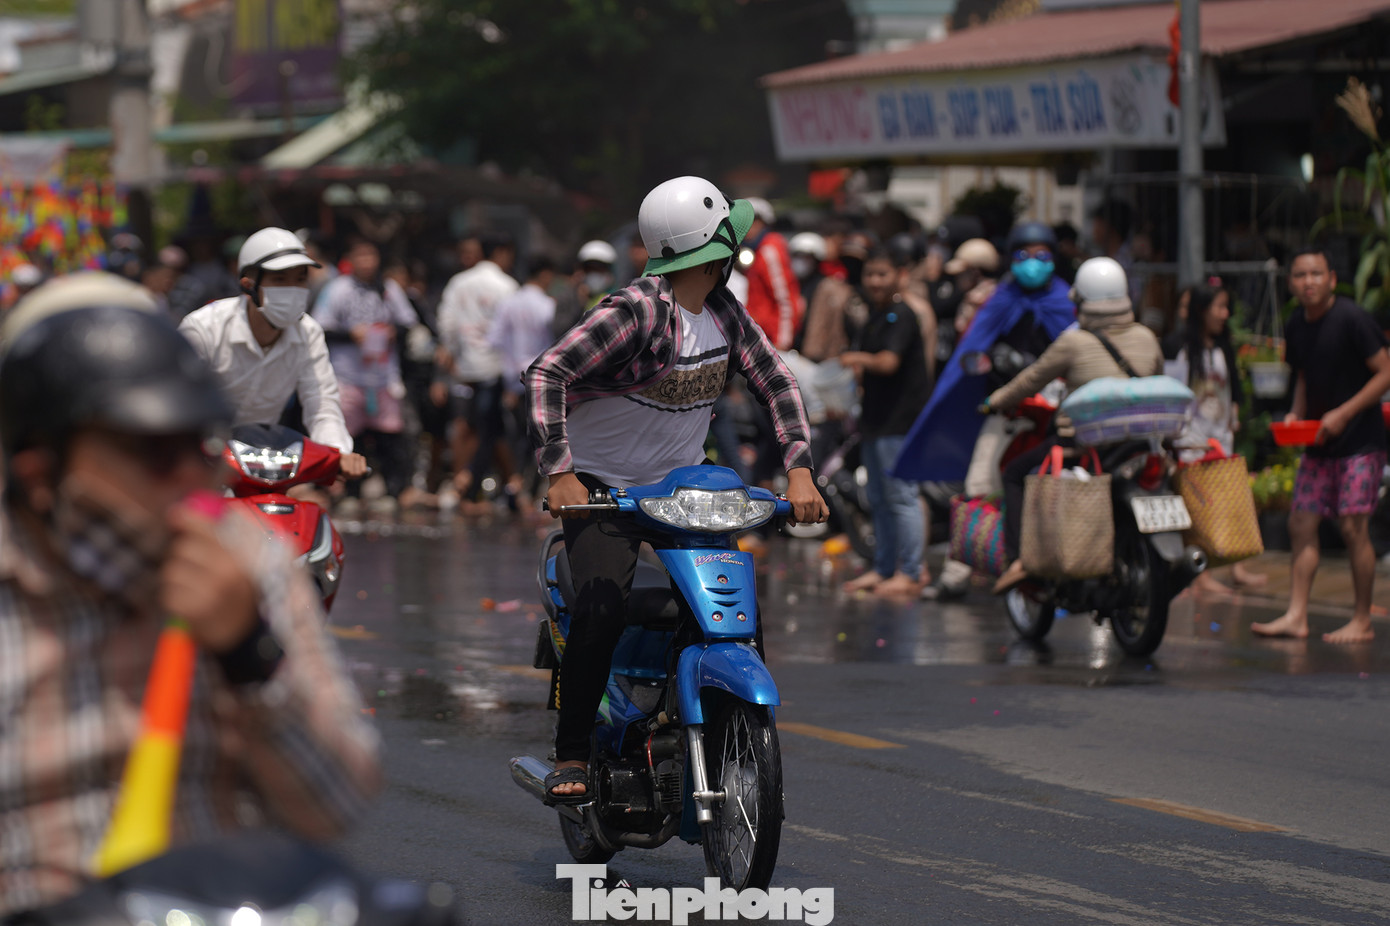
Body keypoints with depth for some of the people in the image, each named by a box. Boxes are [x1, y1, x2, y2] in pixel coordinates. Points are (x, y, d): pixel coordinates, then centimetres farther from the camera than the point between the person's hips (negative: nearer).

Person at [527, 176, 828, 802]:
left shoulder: (725, 312, 1)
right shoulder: (634, 311, -22)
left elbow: (776, 381, 5)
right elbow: (546, 374, -26)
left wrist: (799, 470, -9)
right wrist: (559, 472, -35)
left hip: (683, 481, 7)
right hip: (601, 483, -6)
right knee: (603, 608, -26)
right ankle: (570, 756, -16)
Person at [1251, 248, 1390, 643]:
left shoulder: (1352, 319, -14)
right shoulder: (1296, 327, 8)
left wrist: (1343, 414, -18)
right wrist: (1296, 414, 4)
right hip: (1319, 442, 7)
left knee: (1352, 525, -9)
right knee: (1301, 522, 2)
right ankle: (1296, 615, 5)